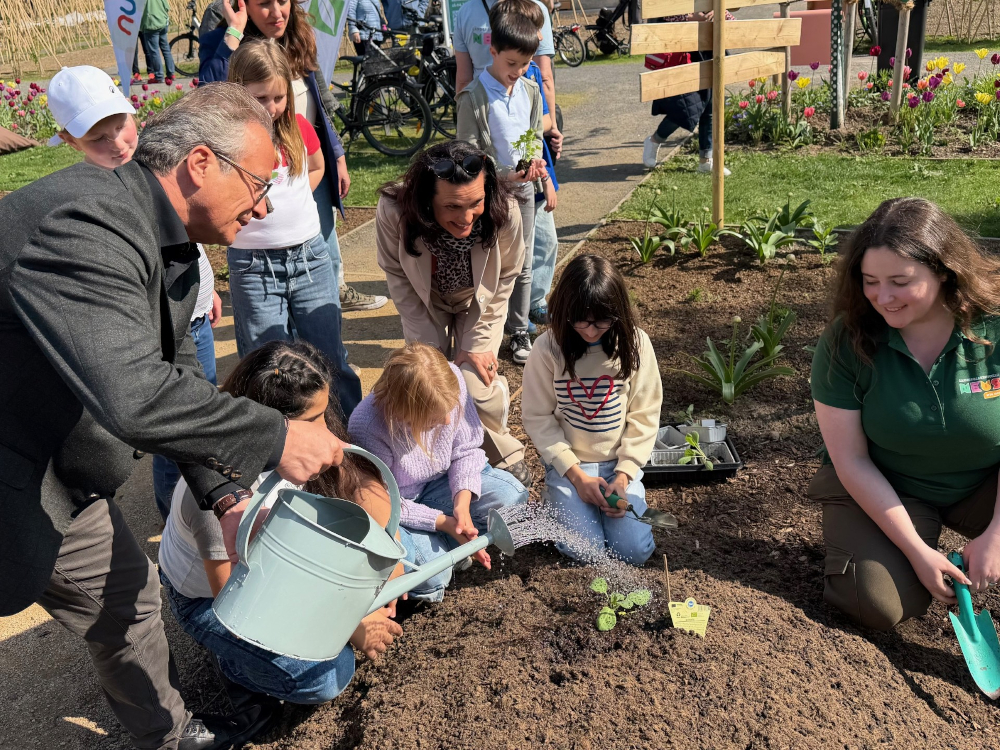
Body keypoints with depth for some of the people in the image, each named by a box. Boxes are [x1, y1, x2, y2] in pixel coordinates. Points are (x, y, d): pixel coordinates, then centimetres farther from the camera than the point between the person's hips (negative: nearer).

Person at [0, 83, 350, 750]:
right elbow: (134, 394, -39)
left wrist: (225, 496, 1)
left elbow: (178, 378, 8)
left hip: (60, 478, 10)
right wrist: (277, 439, -29)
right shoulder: (92, 222, -28)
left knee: (129, 596, 20)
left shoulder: (169, 244, 4)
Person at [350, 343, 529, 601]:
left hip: (439, 484, 5)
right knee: (430, 579, -26)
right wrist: (442, 521, -27)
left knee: (511, 494, -17)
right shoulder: (367, 428, -34)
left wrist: (462, 501, -25)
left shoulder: (451, 381, -23)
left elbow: (466, 449, -9)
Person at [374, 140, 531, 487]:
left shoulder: (504, 212, -34)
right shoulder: (393, 211, -35)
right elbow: (398, 277, -16)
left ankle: (505, 457, 17)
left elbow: (504, 279, -14)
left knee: (479, 387, -13)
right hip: (425, 304, 1)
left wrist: (477, 343, -14)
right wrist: (431, 346, -16)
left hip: (479, 303, -1)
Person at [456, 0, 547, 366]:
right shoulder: (473, 97, -12)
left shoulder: (530, 92, 4)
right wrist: (504, 174, -25)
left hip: (523, 188, 5)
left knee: (522, 266, 12)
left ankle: (519, 332, 25)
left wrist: (535, 161, -9)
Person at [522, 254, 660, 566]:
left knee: (634, 550, -14)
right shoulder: (548, 348, -13)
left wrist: (624, 474, -13)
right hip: (567, 463, -1)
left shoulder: (635, 343, -9)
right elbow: (537, 417, -7)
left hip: (619, 462, 1)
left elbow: (644, 415, -4)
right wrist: (576, 474, -13)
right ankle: (560, 498, 13)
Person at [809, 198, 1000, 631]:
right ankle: (851, 535, 12)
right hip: (882, 490, -1)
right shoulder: (847, 341, -19)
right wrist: (916, 550, -15)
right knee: (883, 607, -19)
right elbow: (852, 460, -14)